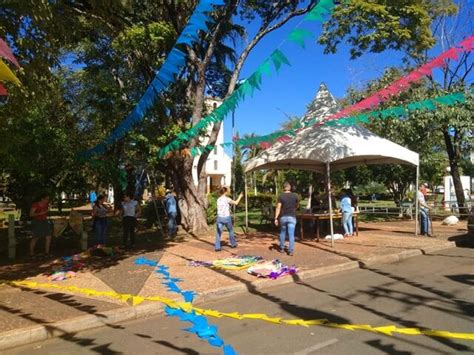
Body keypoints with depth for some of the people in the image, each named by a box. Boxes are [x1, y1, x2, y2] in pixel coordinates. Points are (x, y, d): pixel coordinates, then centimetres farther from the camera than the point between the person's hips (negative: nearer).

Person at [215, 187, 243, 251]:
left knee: (218, 233, 1)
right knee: (230, 231, 18)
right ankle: (233, 244, 30)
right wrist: (240, 196, 11)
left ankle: (217, 247, -7)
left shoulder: (218, 200, 6)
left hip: (220, 217, 3)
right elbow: (236, 203, -3)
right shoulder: (227, 199, -10)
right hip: (227, 217, -3)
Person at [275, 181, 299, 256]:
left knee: (282, 233, 18)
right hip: (292, 217, -1)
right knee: (291, 234, -2)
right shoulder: (295, 196, 0)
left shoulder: (281, 196, -5)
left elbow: (278, 208, -10)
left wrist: (276, 218, -9)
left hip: (283, 217, 1)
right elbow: (297, 206, 16)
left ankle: (282, 248, 26)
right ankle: (291, 251, -6)